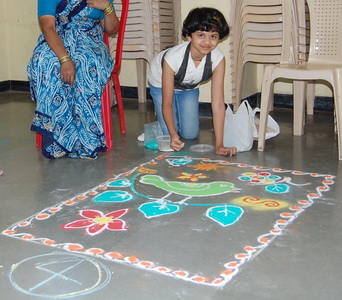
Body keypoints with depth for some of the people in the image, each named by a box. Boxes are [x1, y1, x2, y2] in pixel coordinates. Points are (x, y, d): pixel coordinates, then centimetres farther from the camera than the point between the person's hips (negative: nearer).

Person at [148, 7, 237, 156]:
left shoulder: (218, 59, -33)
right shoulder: (173, 57, -41)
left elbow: (218, 104, -33)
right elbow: (167, 103, -31)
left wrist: (219, 145, -37)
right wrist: (173, 135, -46)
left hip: (189, 87, 3)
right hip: (161, 84, -2)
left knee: (190, 133, -2)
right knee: (168, 132, -9)